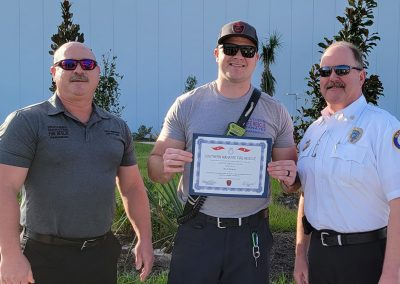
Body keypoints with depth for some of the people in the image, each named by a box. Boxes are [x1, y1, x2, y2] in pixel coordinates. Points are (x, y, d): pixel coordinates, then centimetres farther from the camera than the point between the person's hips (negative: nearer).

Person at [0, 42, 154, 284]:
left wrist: (145, 239, 9)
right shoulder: (26, 123, -7)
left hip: (102, 254, 5)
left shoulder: (117, 128, 9)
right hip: (46, 256, -5)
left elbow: (133, 187, 15)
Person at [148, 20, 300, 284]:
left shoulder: (276, 112, 3)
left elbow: (292, 182, 9)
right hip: (196, 230, -1)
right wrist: (166, 166, -21)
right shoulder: (187, 105, 0)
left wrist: (290, 177, -14)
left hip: (252, 232, 1)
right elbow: (155, 167, 2)